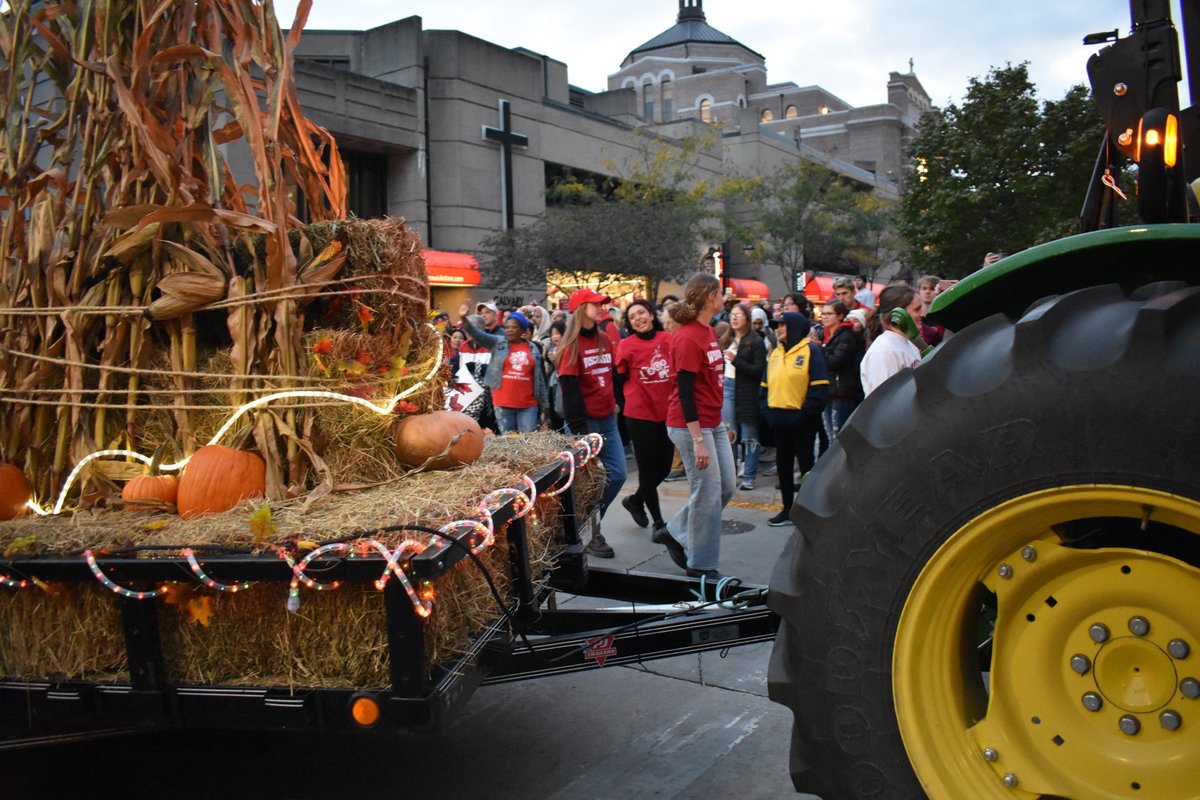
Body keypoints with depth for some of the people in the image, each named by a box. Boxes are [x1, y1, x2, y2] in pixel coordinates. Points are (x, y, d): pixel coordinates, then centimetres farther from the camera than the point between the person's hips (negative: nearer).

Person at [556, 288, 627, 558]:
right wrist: (578, 428, -19)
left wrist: (615, 402, 8)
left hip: (607, 419, 7)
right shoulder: (572, 345, -10)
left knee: (617, 475, 5)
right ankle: (589, 535, 14)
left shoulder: (605, 341, 12)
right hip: (586, 420, -7)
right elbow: (569, 388, -15)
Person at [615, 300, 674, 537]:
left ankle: (635, 500, 37)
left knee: (664, 467, 12)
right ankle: (658, 522, 16)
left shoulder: (667, 339, 1)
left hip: (666, 411, 4)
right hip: (640, 413, -4)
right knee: (648, 469, 5)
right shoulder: (626, 344, -8)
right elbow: (620, 377, -4)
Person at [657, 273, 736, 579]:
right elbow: (684, 391, -21)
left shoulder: (709, 332, 12)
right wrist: (698, 440, -22)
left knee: (725, 488, 13)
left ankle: (677, 533, 29)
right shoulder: (687, 338, -18)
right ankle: (701, 565, 12)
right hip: (691, 425, -10)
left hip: (714, 424, 10)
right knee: (708, 493, -2)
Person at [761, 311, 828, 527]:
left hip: (801, 420, -7)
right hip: (779, 420, 7)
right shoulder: (775, 354, 13)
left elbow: (819, 387, -14)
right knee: (783, 464, 12)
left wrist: (806, 413, -17)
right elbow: (766, 385, 16)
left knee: (806, 464, 3)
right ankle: (788, 509, 23)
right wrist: (766, 410, 3)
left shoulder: (810, 351, -8)